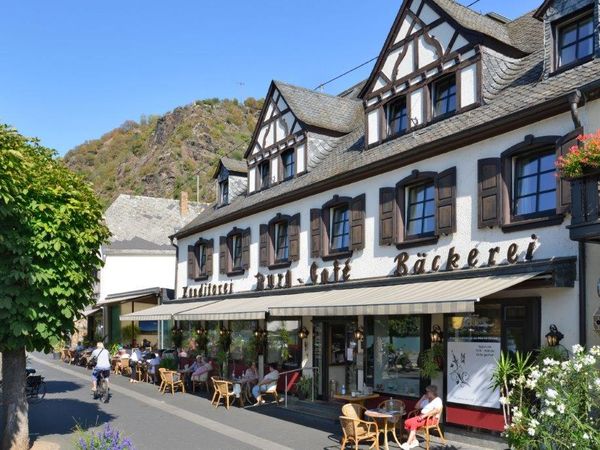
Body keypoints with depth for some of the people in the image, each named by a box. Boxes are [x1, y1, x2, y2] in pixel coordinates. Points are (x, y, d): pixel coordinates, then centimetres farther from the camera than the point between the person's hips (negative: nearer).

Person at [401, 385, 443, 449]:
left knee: (413, 423, -30)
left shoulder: (438, 400, -3)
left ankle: (408, 444, -29)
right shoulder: (426, 400, 22)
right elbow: (416, 407, 24)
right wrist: (422, 398, 12)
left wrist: (424, 415, -28)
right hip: (422, 416, 8)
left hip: (431, 419, -8)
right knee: (407, 422, -16)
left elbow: (437, 410, -23)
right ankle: (414, 441, -11)